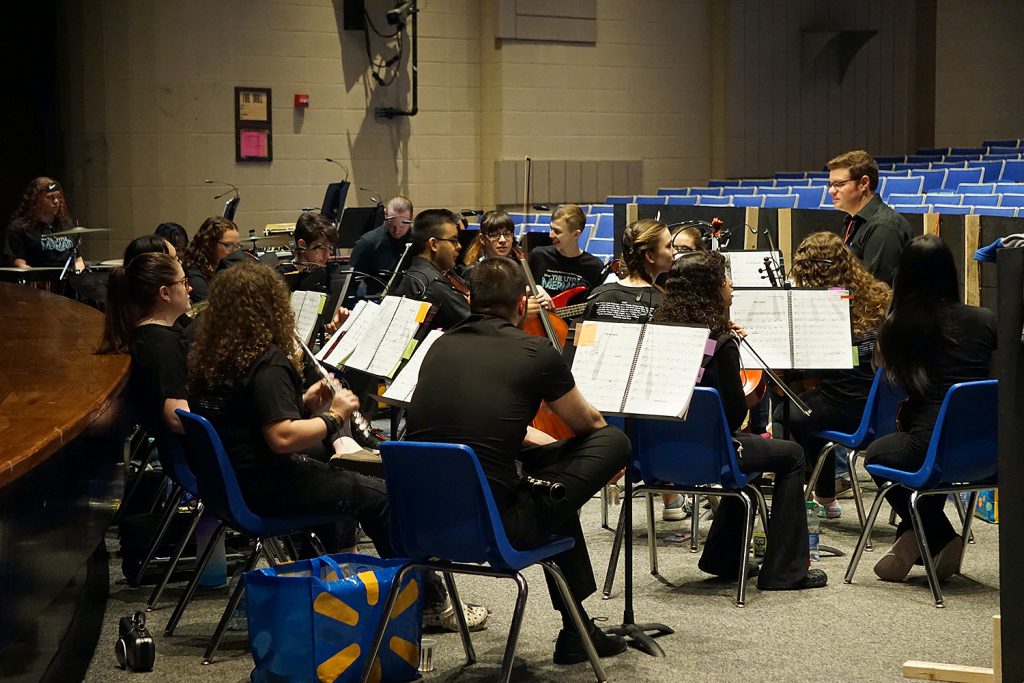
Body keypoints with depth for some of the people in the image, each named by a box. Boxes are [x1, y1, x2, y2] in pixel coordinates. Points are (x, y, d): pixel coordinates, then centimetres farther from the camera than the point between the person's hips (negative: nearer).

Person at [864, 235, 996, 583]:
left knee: (878, 453, 31)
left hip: (932, 451, -3)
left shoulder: (895, 326, -3)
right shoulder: (984, 320, -1)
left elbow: (884, 363, 20)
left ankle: (940, 538, 19)